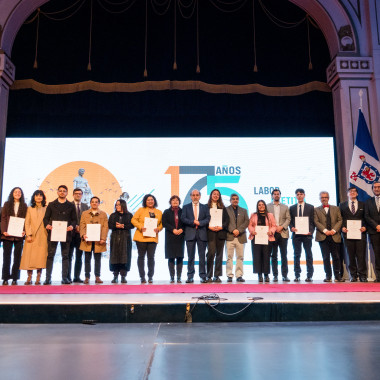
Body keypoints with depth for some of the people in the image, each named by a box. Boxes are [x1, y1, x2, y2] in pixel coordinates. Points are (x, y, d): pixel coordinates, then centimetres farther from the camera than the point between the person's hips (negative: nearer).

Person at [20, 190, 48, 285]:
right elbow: (27, 223, 7)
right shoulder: (30, 209, 14)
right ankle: (29, 278, 4)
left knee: (40, 257, -5)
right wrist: (28, 234, -4)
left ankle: (38, 278, 1)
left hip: (42, 237, -1)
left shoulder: (46, 209, 9)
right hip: (32, 237, 1)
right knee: (29, 257, -2)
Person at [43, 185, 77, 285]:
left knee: (65, 256, 3)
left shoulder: (71, 206, 13)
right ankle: (48, 278, 4)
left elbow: (74, 219, 10)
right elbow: (46, 217, 9)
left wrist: (72, 226, -11)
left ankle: (65, 278, 8)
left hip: (65, 234, 0)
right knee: (50, 255, -1)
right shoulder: (51, 205, 13)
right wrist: (47, 225, -12)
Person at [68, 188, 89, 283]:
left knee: (79, 257, 6)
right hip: (71, 233, -3)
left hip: (81, 234, 3)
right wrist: (75, 226, -13)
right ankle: (68, 277, 6)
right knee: (69, 256, 1)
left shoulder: (85, 206, 13)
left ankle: (77, 277, 11)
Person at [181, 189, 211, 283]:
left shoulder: (205, 207, 13)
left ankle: (203, 276, 5)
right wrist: (193, 222, -13)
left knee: (202, 256, 0)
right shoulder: (186, 207, 12)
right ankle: (190, 277, 8)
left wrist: (199, 223, -14)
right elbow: (183, 219, -1)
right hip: (190, 234, 0)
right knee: (190, 256, 2)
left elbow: (208, 219, 1)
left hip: (202, 234, 0)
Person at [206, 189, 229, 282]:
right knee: (211, 253, -11)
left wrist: (221, 227, -7)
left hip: (221, 232, 3)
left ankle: (217, 276, 8)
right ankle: (209, 276, -2)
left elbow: (227, 219, 8)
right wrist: (209, 227, -13)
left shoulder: (222, 207, 15)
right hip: (210, 233, -3)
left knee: (219, 254, 2)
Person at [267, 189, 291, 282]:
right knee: (274, 255, 2)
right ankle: (275, 275, 6)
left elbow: (288, 219, 6)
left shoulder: (285, 207, 15)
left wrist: (282, 227, -9)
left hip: (283, 233, 1)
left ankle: (285, 275, 4)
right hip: (272, 233, -1)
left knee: (284, 255, -1)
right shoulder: (267, 206, 10)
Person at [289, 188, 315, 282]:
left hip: (307, 234, -1)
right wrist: (291, 228, -9)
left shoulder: (310, 207, 8)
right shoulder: (292, 208, 12)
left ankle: (309, 275, 6)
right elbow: (290, 221, 11)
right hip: (296, 234, 1)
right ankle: (297, 275, 8)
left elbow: (313, 221, 5)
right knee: (296, 255, 4)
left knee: (309, 255, 1)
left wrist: (311, 231, -10)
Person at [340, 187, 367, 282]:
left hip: (360, 233, 0)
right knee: (351, 255, 2)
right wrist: (342, 227, -5)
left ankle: (362, 275, 4)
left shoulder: (363, 205, 13)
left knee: (361, 255, -3)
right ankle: (353, 275, 9)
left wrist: (365, 227, -6)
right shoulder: (342, 205, 13)